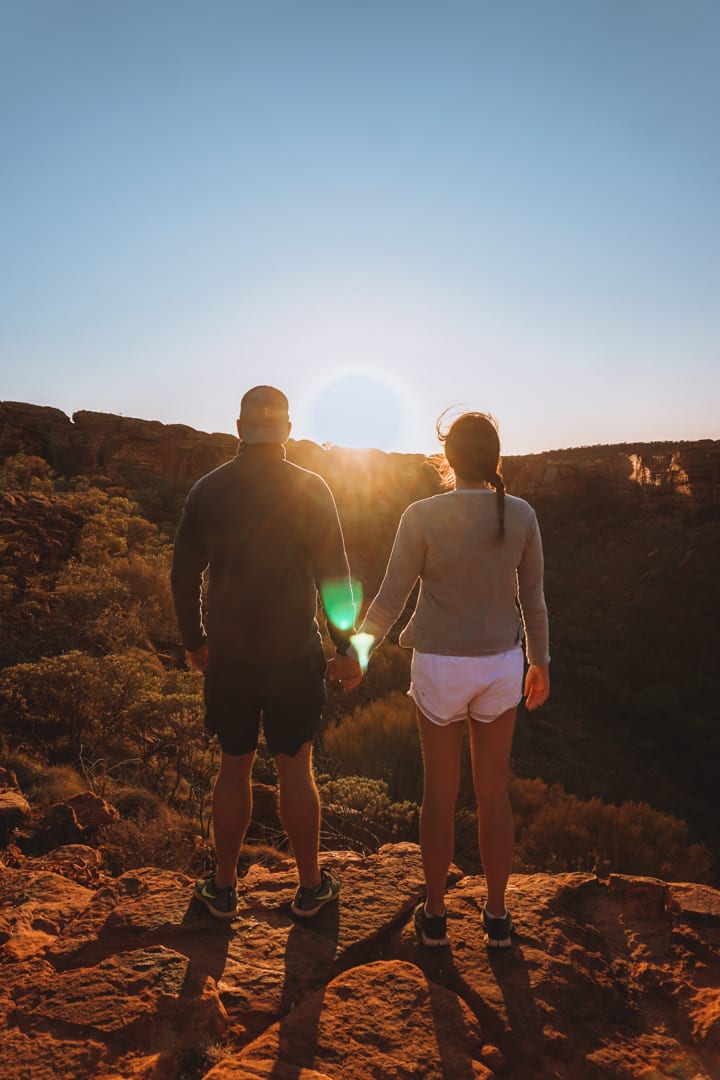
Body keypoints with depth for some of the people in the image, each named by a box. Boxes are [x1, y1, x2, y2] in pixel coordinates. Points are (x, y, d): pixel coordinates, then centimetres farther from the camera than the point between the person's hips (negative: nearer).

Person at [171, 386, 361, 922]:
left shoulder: (207, 490, -1)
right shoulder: (310, 488, -8)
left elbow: (184, 575, 4)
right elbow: (334, 574, -10)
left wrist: (194, 641, 16)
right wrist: (346, 647, -2)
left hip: (229, 656, 2)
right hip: (295, 654, -2)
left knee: (234, 767, 16)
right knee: (296, 768, 10)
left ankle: (224, 887, 29)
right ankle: (311, 886, 27)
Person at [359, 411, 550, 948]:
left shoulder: (422, 516, -13)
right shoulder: (521, 514, -5)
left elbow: (390, 598, -10)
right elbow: (533, 599, 2)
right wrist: (541, 662, 16)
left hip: (439, 667, -2)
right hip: (501, 665, 2)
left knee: (440, 790, 14)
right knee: (494, 791, 17)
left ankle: (434, 914, 29)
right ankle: (497, 915, 31)